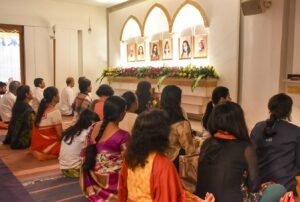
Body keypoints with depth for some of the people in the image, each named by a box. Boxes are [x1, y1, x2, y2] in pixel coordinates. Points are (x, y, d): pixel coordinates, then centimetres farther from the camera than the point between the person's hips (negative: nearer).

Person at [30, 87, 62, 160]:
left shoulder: (41, 110, 7)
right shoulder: (55, 112, -17)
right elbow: (60, 134, -16)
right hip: (48, 146, -8)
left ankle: (38, 152, 6)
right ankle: (45, 155, -11)